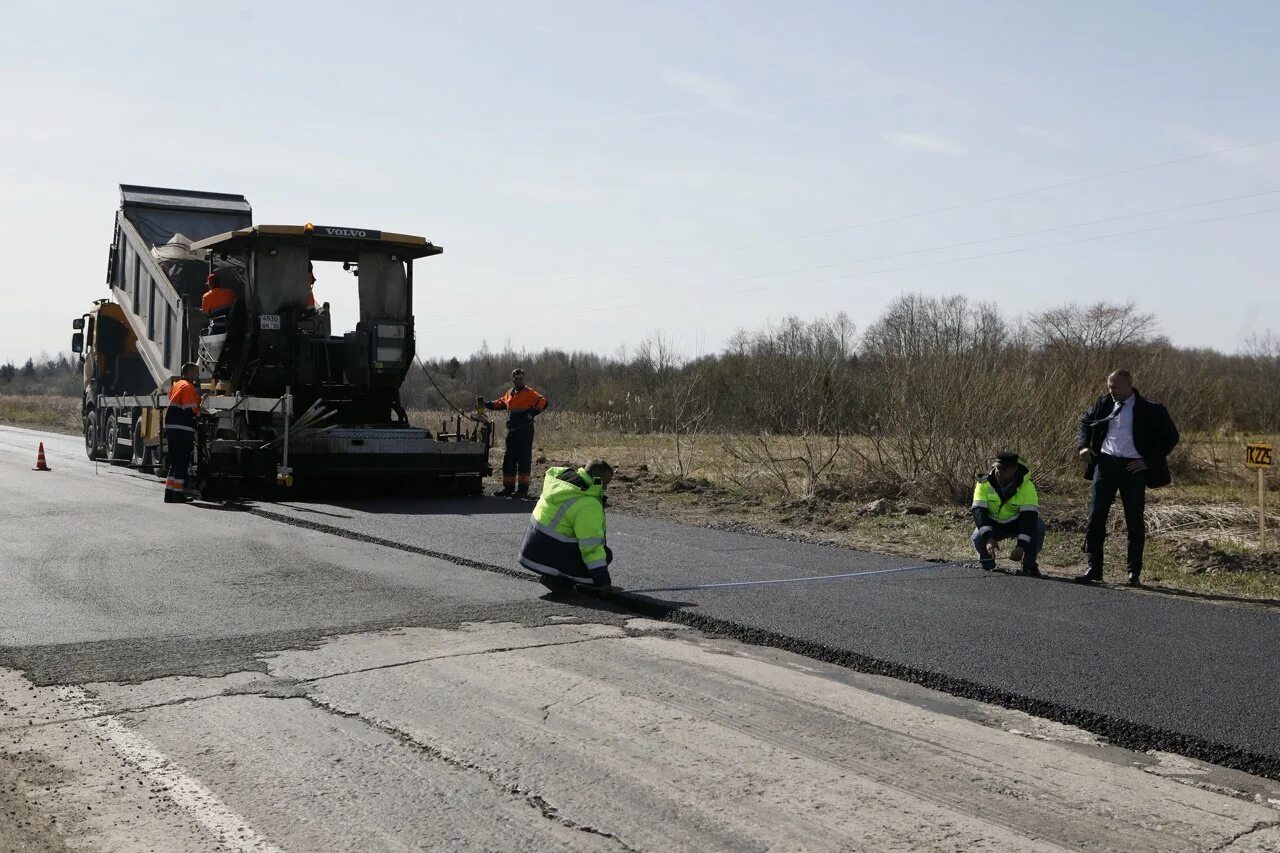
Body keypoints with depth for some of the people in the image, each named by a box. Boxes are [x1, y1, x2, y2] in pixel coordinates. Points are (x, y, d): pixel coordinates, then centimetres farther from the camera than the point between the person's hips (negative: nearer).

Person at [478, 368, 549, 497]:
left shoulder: (529, 393, -5)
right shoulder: (509, 394, 16)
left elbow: (542, 402, -16)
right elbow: (499, 403, 30)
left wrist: (532, 413, -22)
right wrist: (486, 404, 18)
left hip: (525, 431, -7)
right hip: (512, 431, 7)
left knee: (524, 459, -5)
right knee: (508, 459, 11)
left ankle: (523, 489, -2)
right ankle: (508, 487, 19)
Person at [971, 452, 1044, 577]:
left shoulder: (1026, 486, -22)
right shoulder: (984, 484, -18)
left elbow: (1028, 516, -28)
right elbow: (979, 511, -27)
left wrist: (1021, 545, -39)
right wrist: (988, 538, -42)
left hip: (1016, 524, 0)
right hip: (993, 525, 0)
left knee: (1038, 525, -30)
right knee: (978, 538, -30)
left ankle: (1029, 564, -9)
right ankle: (987, 566, 4)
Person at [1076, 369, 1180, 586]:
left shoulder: (1149, 410, -4)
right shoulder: (1104, 403, 7)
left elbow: (1171, 437, 1)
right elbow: (1085, 422, 25)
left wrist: (1148, 461, -7)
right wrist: (1084, 445, 7)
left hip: (1133, 468, -3)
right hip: (1105, 463, 3)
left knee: (1135, 521, 3)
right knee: (1096, 517, -1)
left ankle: (1133, 572, 13)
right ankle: (1094, 568, 6)